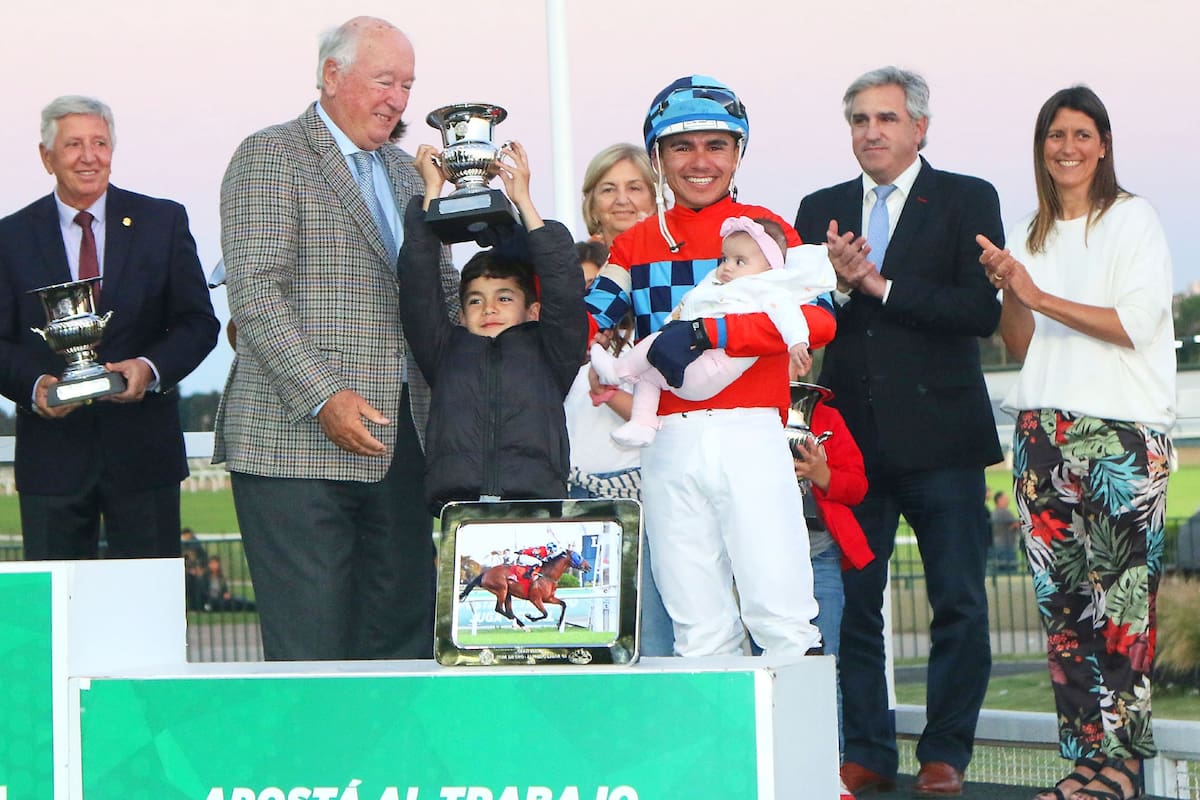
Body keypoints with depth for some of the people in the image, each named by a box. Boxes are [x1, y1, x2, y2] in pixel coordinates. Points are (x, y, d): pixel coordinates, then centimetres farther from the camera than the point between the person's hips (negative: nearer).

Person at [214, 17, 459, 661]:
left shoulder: (404, 172, 20)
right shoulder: (271, 157, -3)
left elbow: (443, 289, 25)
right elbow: (255, 295, -12)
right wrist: (323, 398, -20)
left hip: (401, 439, 7)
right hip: (297, 438, -7)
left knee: (405, 627, 5)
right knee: (309, 649, -7)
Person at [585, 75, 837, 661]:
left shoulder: (762, 228, 6)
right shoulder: (635, 245, 17)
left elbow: (818, 317, -11)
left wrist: (705, 333, -18)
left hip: (751, 437, -3)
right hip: (668, 442, 3)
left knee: (781, 616, -9)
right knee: (699, 631, 2)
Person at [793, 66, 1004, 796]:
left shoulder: (968, 202, 2)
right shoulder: (821, 210, 13)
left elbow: (982, 310, -10)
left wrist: (881, 285, -13)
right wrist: (835, 282, -13)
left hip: (939, 434, -3)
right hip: (851, 434, 3)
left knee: (959, 602, -1)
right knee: (849, 601, 4)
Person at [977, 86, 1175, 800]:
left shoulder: (1133, 219, 2)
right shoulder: (1034, 233, 18)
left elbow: (1137, 323, -8)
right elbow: (1021, 345, 16)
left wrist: (1040, 296, -9)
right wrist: (1008, 289, -3)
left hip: (1123, 434, -5)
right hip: (1045, 432, 5)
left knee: (1121, 601, -10)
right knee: (1061, 602, 0)